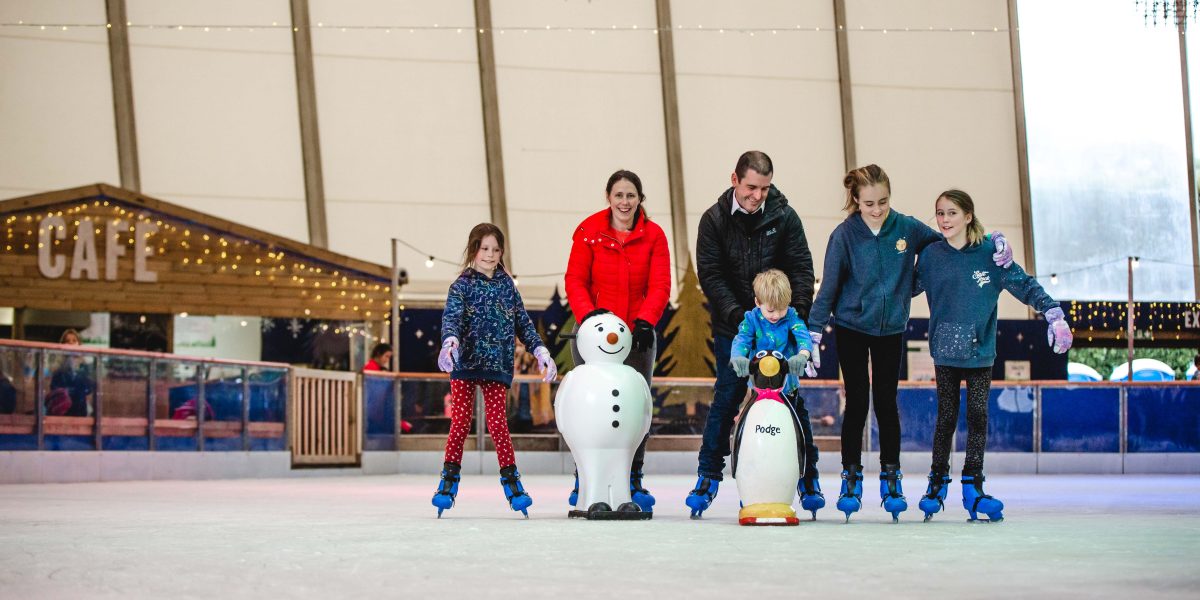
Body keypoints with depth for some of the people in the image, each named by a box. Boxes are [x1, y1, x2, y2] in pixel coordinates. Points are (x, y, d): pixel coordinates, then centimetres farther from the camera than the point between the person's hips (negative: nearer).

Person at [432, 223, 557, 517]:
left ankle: (511, 482, 6)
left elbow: (523, 322, 14)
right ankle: (449, 480, 8)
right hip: (465, 363, -2)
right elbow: (451, 316, -15)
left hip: (498, 365, 2)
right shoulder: (463, 285, 0)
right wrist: (450, 341, -35)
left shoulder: (506, 285, 11)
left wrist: (540, 351, 5)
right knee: (461, 421, -1)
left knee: (498, 422, -1)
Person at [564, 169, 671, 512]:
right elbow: (575, 280, -3)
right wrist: (587, 315, -19)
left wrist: (645, 321, -20)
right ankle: (583, 479, 3)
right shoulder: (589, 231, -1)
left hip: (638, 333, 1)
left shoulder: (654, 235, 1)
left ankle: (633, 481, 11)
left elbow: (660, 286, -5)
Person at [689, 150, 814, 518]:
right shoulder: (715, 220, -3)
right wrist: (736, 313, -17)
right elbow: (710, 274, -6)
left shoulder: (784, 217, -2)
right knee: (727, 397, 0)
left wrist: (798, 314, -13)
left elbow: (801, 268, -1)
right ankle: (708, 477, 10)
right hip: (731, 326, 0)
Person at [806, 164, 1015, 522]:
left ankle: (891, 479, 14)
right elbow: (828, 288, -7)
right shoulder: (845, 235, -11)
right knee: (857, 402, -1)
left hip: (891, 328, 2)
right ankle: (851, 479, 10)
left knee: (886, 402, 4)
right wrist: (814, 331, -13)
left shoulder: (906, 228, -5)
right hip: (851, 328, -2)